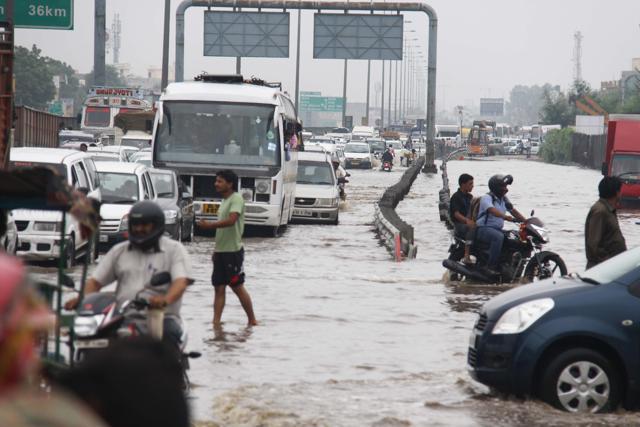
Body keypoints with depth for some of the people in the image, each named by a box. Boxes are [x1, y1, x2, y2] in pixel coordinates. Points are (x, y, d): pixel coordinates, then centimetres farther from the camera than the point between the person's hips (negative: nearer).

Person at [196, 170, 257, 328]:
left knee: (238, 287, -2)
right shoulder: (224, 201, 17)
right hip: (221, 251, 8)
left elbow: (231, 220, -27)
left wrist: (210, 225, -27)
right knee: (219, 288, 2)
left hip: (233, 251, -8)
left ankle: (252, 320, 9)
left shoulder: (236, 199, -11)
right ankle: (216, 323, -1)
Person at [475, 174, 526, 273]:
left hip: (497, 228, 8)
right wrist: (505, 217, -46)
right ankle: (491, 266, -35)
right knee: (499, 236, -37)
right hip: (484, 228, -8)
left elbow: (513, 211, 13)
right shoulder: (487, 198, -12)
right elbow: (492, 210, -30)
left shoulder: (503, 199, 14)